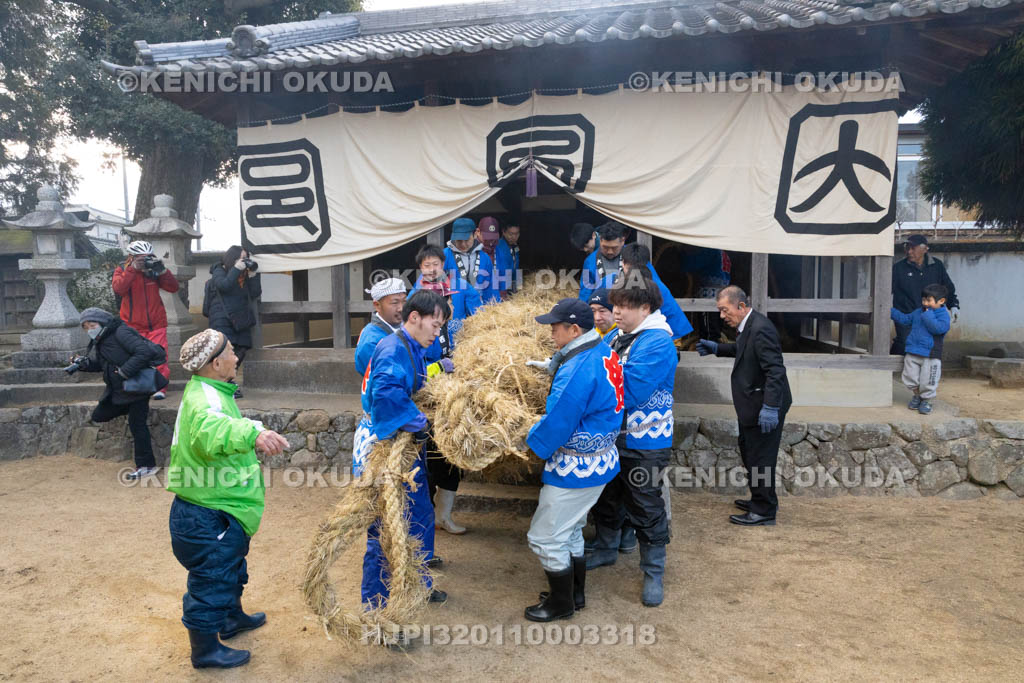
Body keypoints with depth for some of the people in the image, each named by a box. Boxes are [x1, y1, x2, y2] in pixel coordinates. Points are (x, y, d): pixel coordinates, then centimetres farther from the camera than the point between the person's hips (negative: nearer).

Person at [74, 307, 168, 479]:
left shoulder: (120, 333, -18)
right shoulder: (98, 342, 9)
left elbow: (143, 352, -27)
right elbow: (97, 364, 17)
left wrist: (125, 372, -28)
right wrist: (82, 363, -3)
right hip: (117, 390, 9)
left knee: (137, 423, -7)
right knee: (99, 415, 11)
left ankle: (146, 466, 2)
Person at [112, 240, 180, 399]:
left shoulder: (154, 269, 6)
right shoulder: (122, 270, 1)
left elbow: (173, 288, -1)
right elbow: (118, 289, -19)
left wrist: (162, 270, -14)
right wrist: (133, 269, -25)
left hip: (156, 324, 1)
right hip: (133, 325, -1)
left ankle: (160, 388, 0)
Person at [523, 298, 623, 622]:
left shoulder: (578, 370, -28)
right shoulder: (604, 353, 2)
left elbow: (556, 422, -23)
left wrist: (531, 442, -4)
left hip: (576, 468, -10)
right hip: (601, 460, 10)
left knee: (545, 537, 6)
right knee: (569, 531, 25)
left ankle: (561, 604, 23)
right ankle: (575, 594, 40)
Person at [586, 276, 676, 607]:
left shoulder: (657, 343, -21)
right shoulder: (620, 335, 5)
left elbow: (631, 391, -29)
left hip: (644, 444, -8)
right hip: (612, 436, 8)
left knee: (646, 508, 6)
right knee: (607, 498, 22)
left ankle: (654, 573, 23)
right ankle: (605, 550, 44)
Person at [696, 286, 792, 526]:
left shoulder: (761, 329, -24)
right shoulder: (748, 326, 7)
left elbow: (775, 371, -28)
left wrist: (770, 407, -30)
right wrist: (717, 348, 16)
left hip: (765, 407, -11)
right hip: (752, 406, 11)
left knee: (760, 459, 0)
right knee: (749, 453, 21)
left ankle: (764, 511, 14)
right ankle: (760, 500, 36)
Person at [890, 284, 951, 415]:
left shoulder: (943, 315, -7)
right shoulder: (918, 312, 12)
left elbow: (938, 328, -24)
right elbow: (905, 319, 25)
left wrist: (928, 315, -19)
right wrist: (891, 312, 20)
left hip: (931, 356, -5)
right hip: (912, 353, 5)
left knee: (927, 382, -1)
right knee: (910, 378, 9)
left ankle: (926, 400, 21)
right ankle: (917, 395, 32)